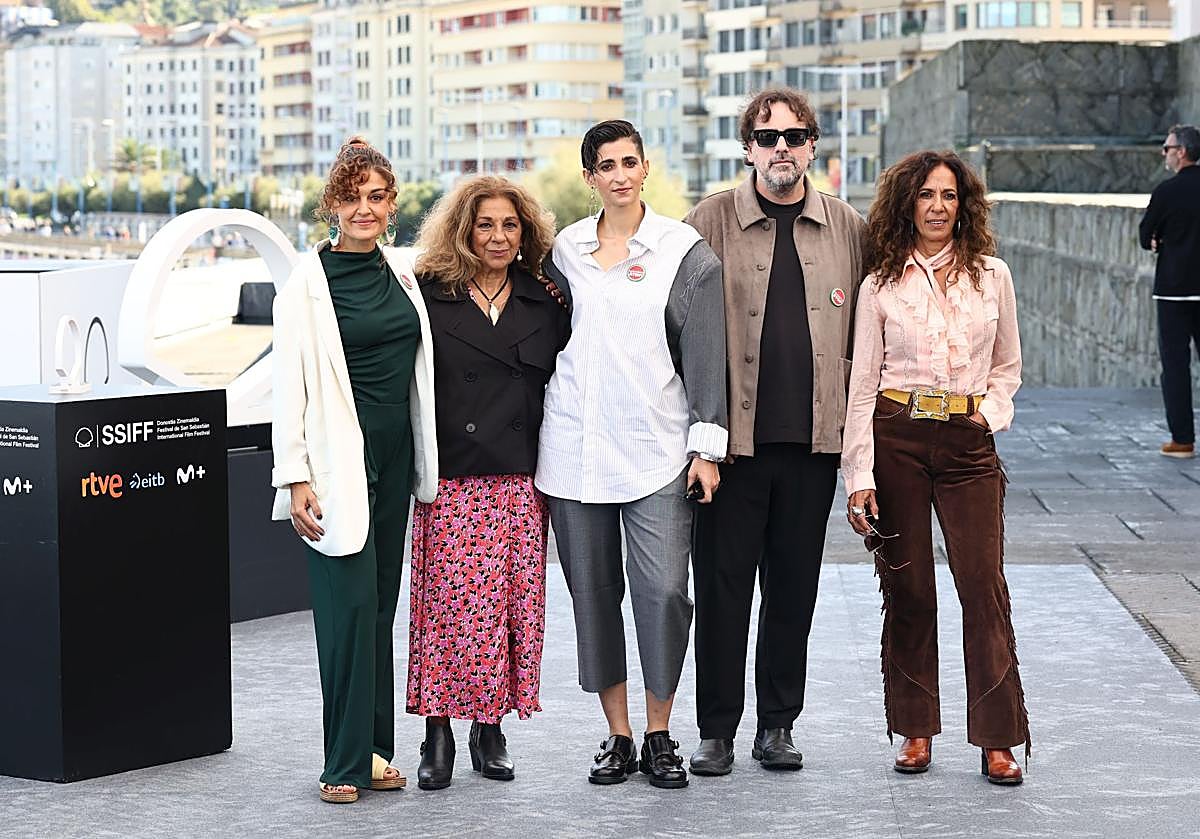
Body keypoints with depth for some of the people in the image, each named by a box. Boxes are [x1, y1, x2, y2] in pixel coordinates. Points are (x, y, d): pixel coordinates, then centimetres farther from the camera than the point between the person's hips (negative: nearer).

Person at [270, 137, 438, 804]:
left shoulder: (405, 273, 11)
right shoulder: (308, 282, -7)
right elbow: (290, 386, -9)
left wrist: (425, 466, 17)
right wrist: (296, 477, -14)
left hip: (394, 458, 6)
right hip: (339, 460, -6)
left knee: (381, 603, 9)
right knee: (349, 604, -8)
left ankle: (375, 749, 16)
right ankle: (346, 764, -3)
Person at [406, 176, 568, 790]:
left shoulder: (545, 304, 10)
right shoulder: (429, 297, 2)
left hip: (523, 483, 3)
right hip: (451, 482, -3)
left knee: (515, 603, 3)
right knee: (450, 604, -5)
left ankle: (490, 727, 14)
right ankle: (438, 733, 3)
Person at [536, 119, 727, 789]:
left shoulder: (685, 250, 2)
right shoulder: (565, 249, 10)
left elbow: (705, 355, 0)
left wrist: (707, 444, -5)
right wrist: (536, 444, 14)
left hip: (656, 449, -3)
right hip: (575, 449, 3)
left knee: (664, 591, -10)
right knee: (594, 594, 5)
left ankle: (660, 736, 5)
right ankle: (618, 736, 15)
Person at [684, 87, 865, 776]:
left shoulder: (849, 229, 8)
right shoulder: (711, 222, 1)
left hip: (813, 436, 2)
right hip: (732, 434, -2)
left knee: (794, 588, 9)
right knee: (722, 585, 2)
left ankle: (779, 725, 20)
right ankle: (717, 731, 11)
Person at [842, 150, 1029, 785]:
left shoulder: (992, 277, 7)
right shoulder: (881, 285, 2)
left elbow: (1007, 366, 18)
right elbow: (862, 385, 1)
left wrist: (990, 413, -2)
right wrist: (859, 476, -5)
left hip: (968, 442, 1)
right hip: (896, 437, -1)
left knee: (984, 585, -6)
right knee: (907, 589, 4)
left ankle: (999, 739, 0)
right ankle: (916, 730, 15)